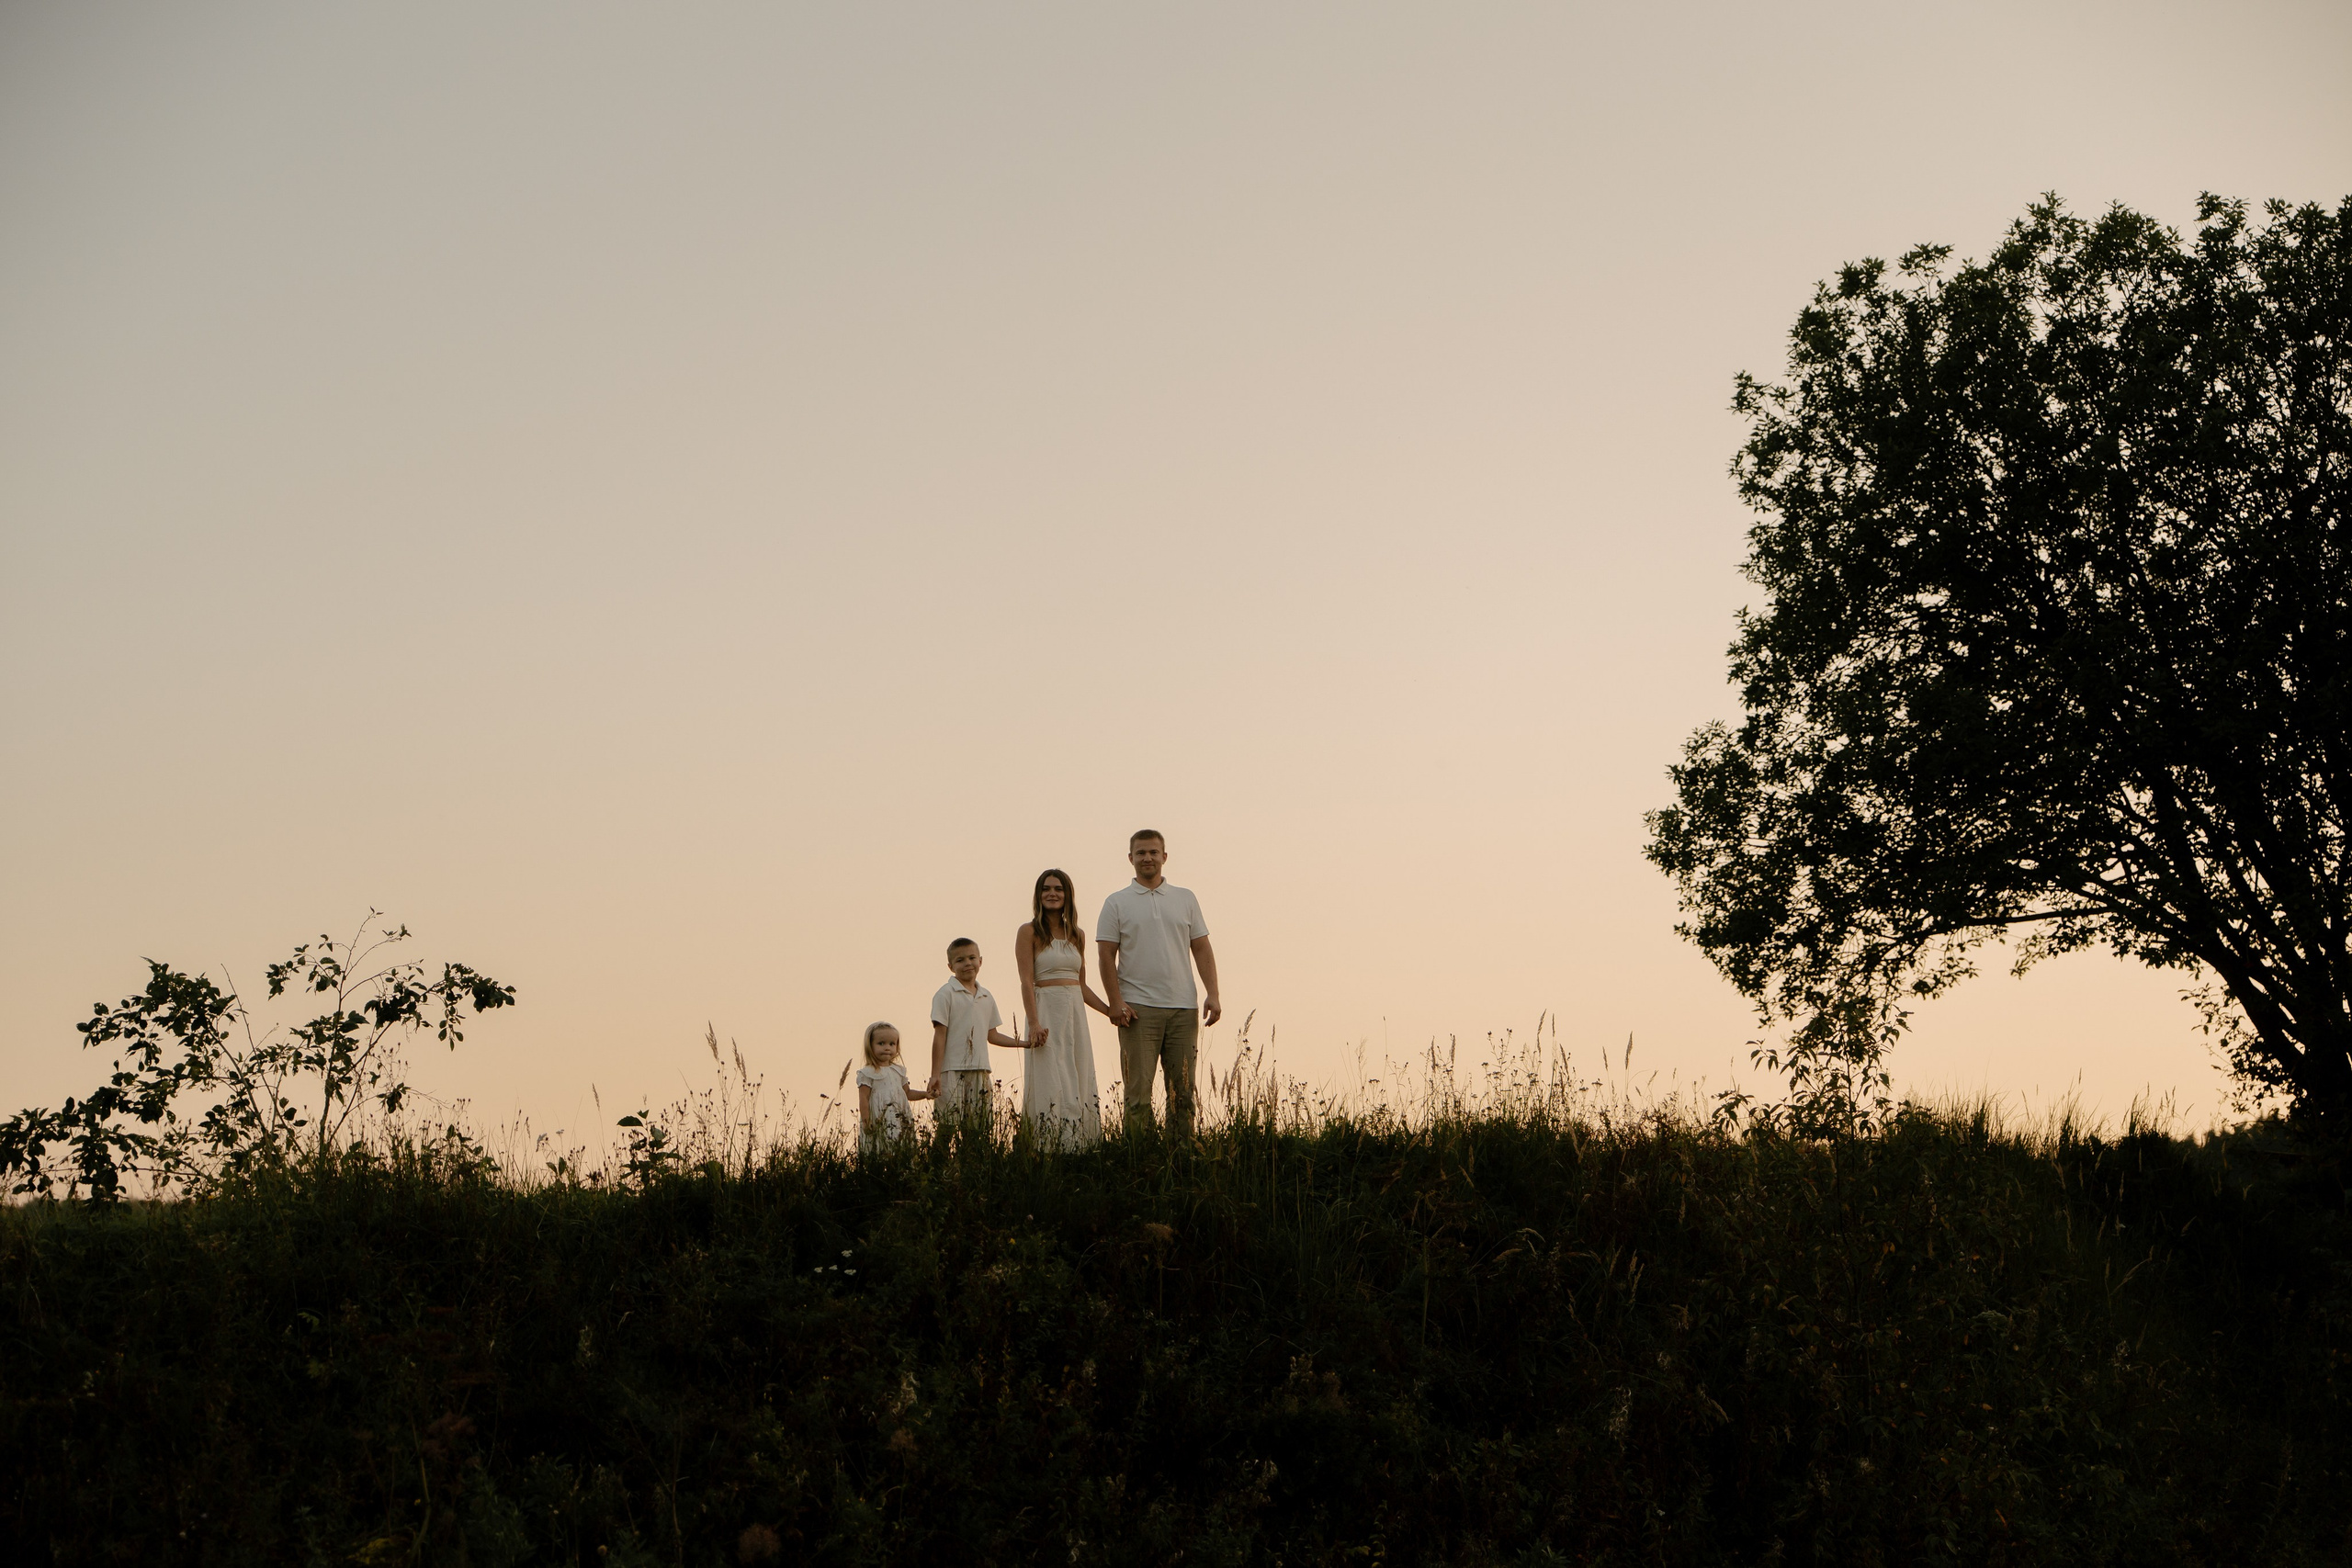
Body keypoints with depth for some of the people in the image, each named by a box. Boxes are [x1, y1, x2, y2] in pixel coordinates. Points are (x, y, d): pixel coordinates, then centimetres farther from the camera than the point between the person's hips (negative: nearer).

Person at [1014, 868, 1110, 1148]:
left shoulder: (1077, 935, 13)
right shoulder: (1030, 932, -3)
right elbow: (1026, 981, -10)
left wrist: (1110, 1011, 7)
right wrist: (1034, 1022, -20)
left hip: (1076, 1011, 6)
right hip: (1047, 1011, -6)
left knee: (1079, 1085, 4)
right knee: (1052, 1085, -8)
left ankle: (1076, 1150, 7)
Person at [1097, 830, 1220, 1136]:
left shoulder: (1186, 899, 13)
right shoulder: (1117, 903, 5)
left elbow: (1202, 950, 11)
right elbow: (1107, 955, 0)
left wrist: (1213, 994, 0)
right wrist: (1115, 1002, -10)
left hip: (1183, 1007, 3)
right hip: (1138, 1008, -3)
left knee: (1183, 1088, 5)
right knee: (1138, 1089, -4)